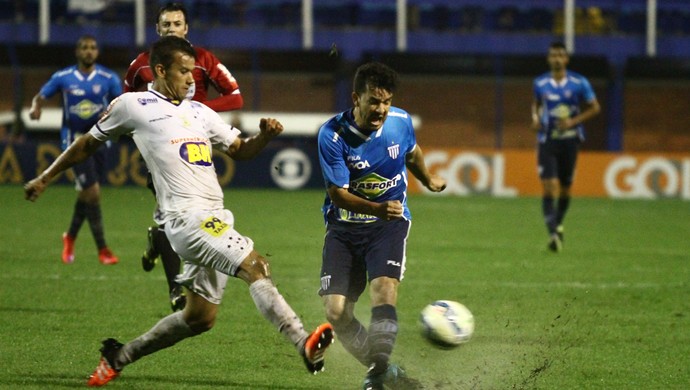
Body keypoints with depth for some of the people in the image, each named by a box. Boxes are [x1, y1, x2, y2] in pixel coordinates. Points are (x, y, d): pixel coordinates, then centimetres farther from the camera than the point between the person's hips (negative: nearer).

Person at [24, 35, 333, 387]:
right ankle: (304, 344, -34)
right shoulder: (134, 106, 6)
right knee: (255, 267, -25)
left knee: (200, 317, 11)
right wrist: (45, 178, 23)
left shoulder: (199, 112, 22)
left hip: (215, 220, 8)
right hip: (186, 216, -8)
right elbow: (88, 144, 17)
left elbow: (240, 150, 26)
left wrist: (264, 136, 3)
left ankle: (119, 356, 27)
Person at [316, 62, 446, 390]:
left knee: (383, 290, -26)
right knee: (336, 312, -8)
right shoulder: (332, 135, -17)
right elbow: (338, 193, -18)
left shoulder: (401, 122, -7)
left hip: (389, 223, 0)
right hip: (345, 225, 0)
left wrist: (429, 181, 37)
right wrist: (377, 208, -35)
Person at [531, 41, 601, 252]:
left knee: (565, 187, 10)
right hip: (547, 141, 0)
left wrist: (574, 121, -11)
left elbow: (594, 108, 2)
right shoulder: (540, 83, 2)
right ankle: (553, 233, -21)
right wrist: (535, 118, -1)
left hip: (569, 139, 0)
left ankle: (558, 223, 36)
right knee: (549, 187, -14)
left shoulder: (579, 83, -4)